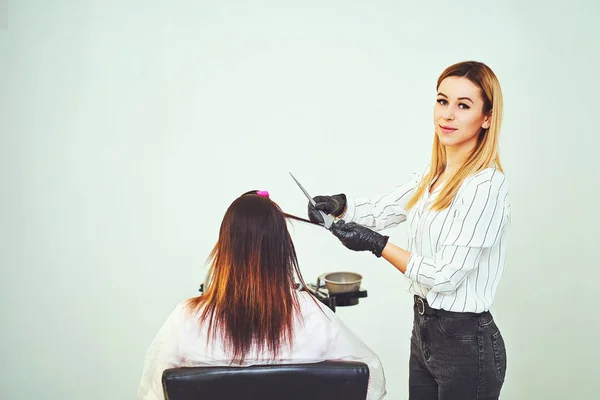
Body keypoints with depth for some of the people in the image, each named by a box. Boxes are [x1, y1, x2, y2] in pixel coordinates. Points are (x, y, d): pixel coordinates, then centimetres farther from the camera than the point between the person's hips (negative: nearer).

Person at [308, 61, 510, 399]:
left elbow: (445, 276, -21)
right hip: (424, 329, 8)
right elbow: (382, 211, 12)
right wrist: (339, 205, -8)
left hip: (466, 343, -8)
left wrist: (376, 244, -16)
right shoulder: (434, 175, 6)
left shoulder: (486, 187, -21)